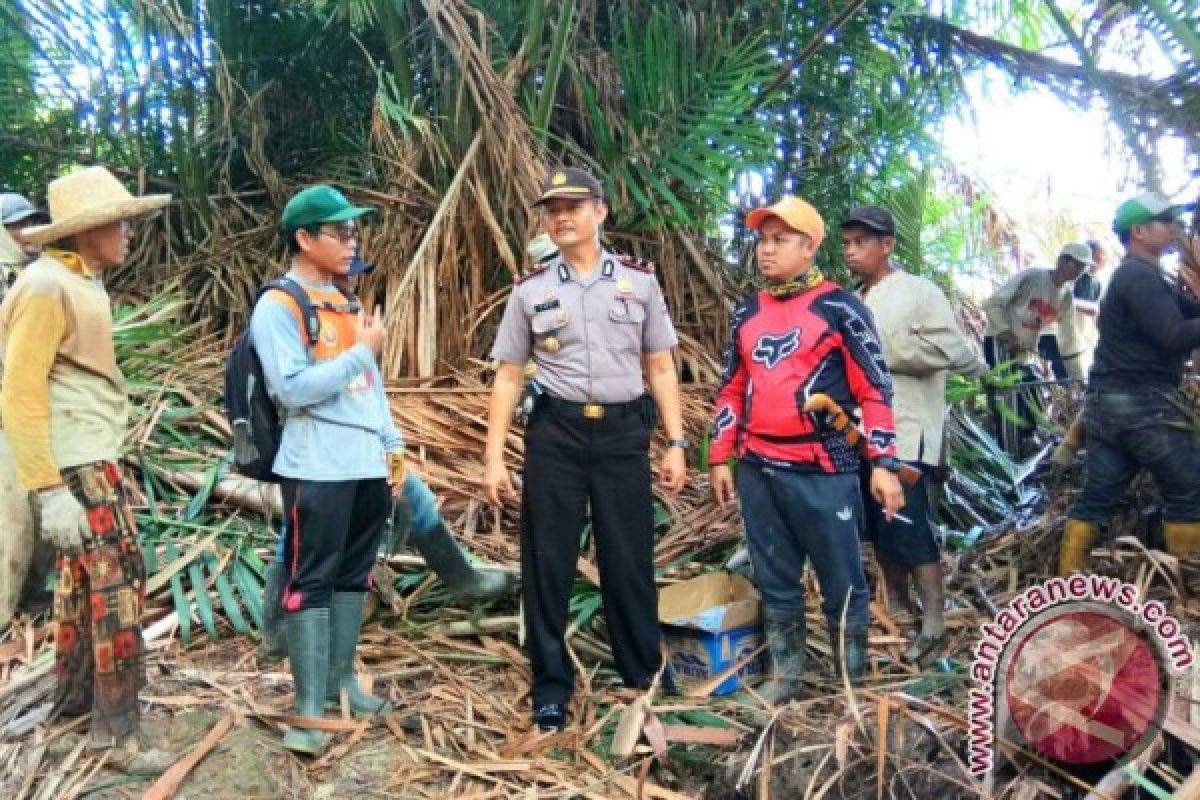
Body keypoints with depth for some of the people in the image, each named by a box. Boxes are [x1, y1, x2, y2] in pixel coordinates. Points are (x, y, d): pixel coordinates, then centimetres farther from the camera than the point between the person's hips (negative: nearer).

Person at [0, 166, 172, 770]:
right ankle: (117, 733, 5)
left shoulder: (82, 283, 12)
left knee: (83, 580, 20)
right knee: (117, 586, -6)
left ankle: (73, 696, 36)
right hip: (73, 468, -10)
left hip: (93, 461, 10)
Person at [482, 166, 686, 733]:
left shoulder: (639, 281, 6)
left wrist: (675, 443, 2)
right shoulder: (531, 289, 5)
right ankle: (551, 686, 21)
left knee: (629, 561, 7)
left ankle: (645, 677, 26)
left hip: (623, 432, 0)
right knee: (547, 563, 6)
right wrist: (493, 457, -1)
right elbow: (508, 376, 5)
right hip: (555, 433, 0)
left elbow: (660, 368, 8)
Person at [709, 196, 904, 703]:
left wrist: (884, 462, -10)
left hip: (823, 470, -5)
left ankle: (854, 683, 23)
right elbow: (731, 389, 17)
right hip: (757, 470, 5)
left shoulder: (839, 308, -3)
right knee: (774, 581, 15)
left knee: (842, 583, 6)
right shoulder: (747, 313, 12)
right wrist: (720, 457, 12)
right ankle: (785, 675, 30)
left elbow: (875, 388, -4)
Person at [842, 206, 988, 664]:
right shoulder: (855, 303, 17)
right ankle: (896, 608, 27)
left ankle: (933, 624, 4)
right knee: (878, 528, 13)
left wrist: (874, 348, -11)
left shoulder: (920, 292, -5)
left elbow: (945, 348, -17)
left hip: (906, 432, -7)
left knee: (909, 528, -8)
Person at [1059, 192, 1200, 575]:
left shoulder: (1140, 276, 21)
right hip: (1143, 404, -10)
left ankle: (1069, 582, 9)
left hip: (1110, 402, 10)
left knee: (1097, 496, 7)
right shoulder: (1140, 276, -12)